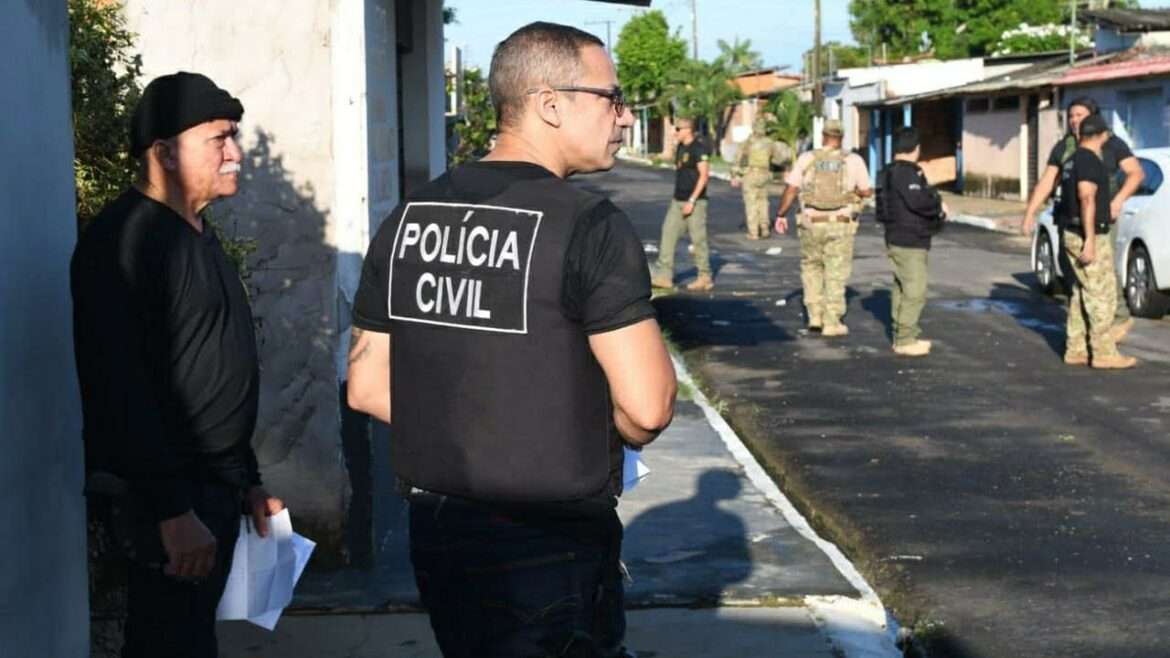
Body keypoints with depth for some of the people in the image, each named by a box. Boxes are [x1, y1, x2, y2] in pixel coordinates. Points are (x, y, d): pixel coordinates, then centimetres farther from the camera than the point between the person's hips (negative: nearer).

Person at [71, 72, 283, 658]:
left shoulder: (197, 236, 15)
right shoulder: (123, 239, -16)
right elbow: (123, 389, -23)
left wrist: (247, 479, 21)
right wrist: (172, 510, -25)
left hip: (214, 486, 9)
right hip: (170, 496, -9)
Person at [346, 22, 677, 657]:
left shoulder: (409, 217, 3)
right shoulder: (588, 224, -16)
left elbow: (367, 387, 7)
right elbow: (647, 407, -20)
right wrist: (612, 437, 1)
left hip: (435, 530, 7)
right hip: (552, 546, -6)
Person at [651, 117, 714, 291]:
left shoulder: (699, 149, -12)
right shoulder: (680, 147, 13)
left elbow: (704, 175, -16)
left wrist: (692, 200, -20)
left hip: (694, 201, -8)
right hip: (677, 201, 9)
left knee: (698, 239, -2)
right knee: (668, 234, 2)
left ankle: (705, 278, 8)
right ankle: (664, 276, 2)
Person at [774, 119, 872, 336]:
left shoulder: (807, 158, -3)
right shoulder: (853, 161, -4)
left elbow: (791, 189, -2)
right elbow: (866, 191, 3)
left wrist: (781, 215, 9)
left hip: (811, 223, 1)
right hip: (840, 224, -1)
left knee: (811, 267, 19)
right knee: (836, 273, 6)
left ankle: (815, 315, 15)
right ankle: (832, 322, 7)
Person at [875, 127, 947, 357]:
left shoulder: (892, 173, 16)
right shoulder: (906, 173, -17)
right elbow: (919, 201, -27)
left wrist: (936, 207, 7)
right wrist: (939, 205, -8)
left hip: (898, 240, 11)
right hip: (909, 242, -11)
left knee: (902, 289, 16)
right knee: (914, 292, -9)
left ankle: (903, 336, 23)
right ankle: (905, 340, -8)